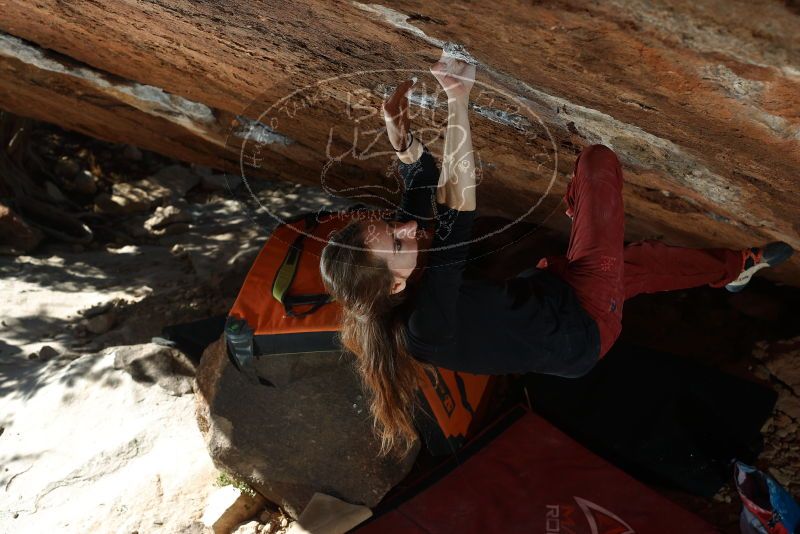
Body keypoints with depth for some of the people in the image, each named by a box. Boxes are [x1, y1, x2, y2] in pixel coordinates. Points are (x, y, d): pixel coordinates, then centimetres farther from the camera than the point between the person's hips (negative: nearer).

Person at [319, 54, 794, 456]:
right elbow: (456, 207, -44)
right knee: (597, 162, -5)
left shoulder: (398, 309, -14)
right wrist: (458, 101, -40)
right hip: (585, 327, -7)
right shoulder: (425, 324, -38)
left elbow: (426, 189, -12)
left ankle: (738, 265, 53)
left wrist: (400, 132, -25)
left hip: (547, 288, 8)